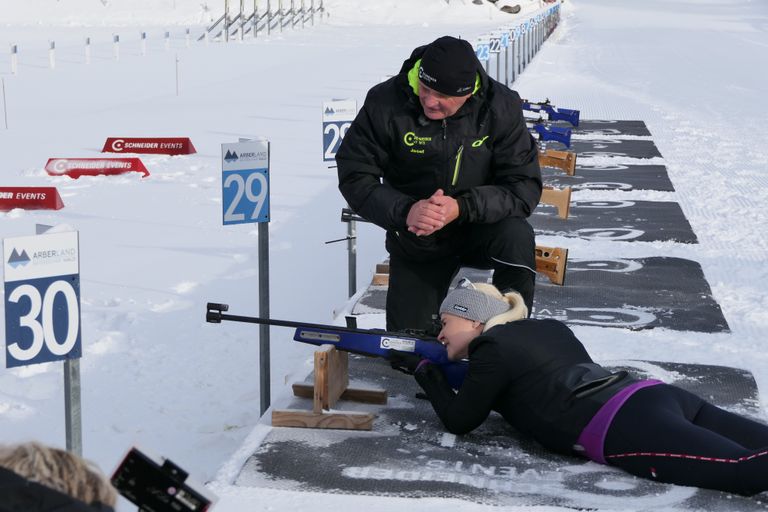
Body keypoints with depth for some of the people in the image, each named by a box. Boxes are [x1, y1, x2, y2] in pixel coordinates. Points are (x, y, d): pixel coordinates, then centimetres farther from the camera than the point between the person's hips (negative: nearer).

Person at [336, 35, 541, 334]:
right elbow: (354, 177, -14)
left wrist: (462, 207, -35)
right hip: (415, 240, 1)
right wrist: (405, 211, -32)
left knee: (516, 236, -34)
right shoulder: (385, 103, -18)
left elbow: (524, 186, -19)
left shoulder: (501, 106, -18)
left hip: (481, 229, 0)